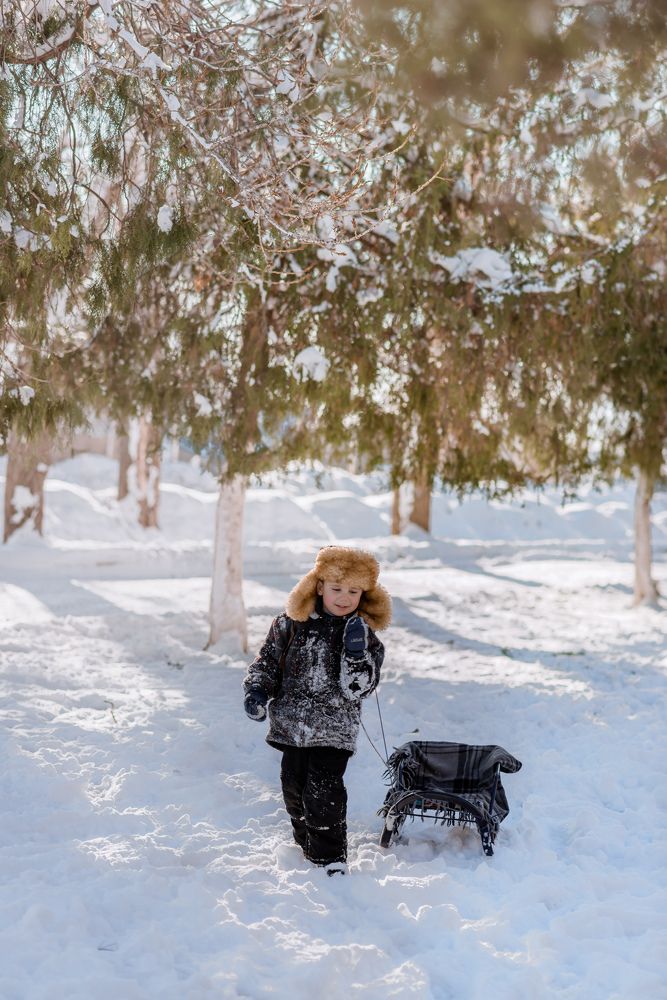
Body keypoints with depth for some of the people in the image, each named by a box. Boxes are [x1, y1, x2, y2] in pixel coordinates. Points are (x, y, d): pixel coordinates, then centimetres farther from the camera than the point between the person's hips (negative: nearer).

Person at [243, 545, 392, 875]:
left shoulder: (365, 635, -5)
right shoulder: (292, 623, -1)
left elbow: (357, 688, -13)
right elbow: (268, 659, 9)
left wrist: (356, 651, -28)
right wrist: (257, 689, -7)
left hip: (334, 730, -3)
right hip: (292, 724, 3)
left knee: (324, 792, -11)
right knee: (294, 786, 14)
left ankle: (331, 857, 4)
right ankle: (307, 842, 36)